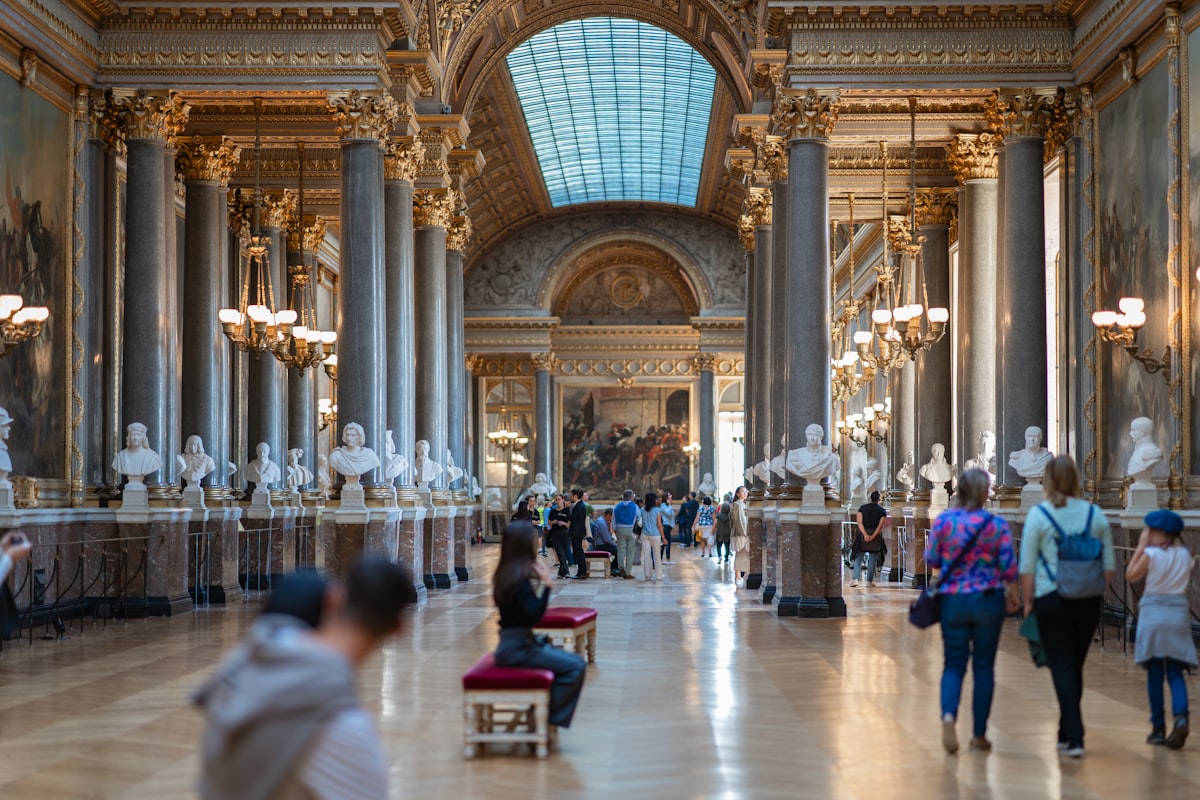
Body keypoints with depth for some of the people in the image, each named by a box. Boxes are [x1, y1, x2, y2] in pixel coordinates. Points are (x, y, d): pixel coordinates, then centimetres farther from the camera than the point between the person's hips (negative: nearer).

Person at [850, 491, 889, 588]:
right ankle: (869, 581, 6)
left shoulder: (862, 507, 3)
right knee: (872, 559, 7)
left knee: (858, 557, 6)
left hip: (863, 535, 0)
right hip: (876, 536, 0)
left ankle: (855, 579, -6)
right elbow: (880, 526, -10)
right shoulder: (882, 510, 1)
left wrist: (865, 535, -14)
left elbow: (859, 522, -8)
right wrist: (872, 537, -15)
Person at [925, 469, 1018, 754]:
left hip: (952, 600, 1)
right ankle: (979, 734, 15)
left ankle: (948, 715, -18)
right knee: (984, 666, 10)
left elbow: (931, 560, 2)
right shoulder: (997, 525, -8)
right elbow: (1009, 568, -6)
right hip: (988, 602, -1)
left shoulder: (943, 521, -5)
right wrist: (1012, 597, 10)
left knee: (954, 664, 9)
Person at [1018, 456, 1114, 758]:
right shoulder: (1095, 515, 4)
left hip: (1052, 599, -3)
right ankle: (1066, 733, 27)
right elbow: (1108, 565, 7)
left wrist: (1028, 601, 3)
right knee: (1075, 667, 16)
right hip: (1089, 601, 3)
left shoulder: (1039, 515, -6)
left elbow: (1027, 566, -6)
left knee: (1062, 668, 0)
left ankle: (1075, 737, -8)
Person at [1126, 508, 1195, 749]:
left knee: (1154, 673, 6)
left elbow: (1130, 576, 0)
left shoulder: (1151, 554, -9)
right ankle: (1180, 717, -19)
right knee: (1175, 673, 5)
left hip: (1153, 613, -3)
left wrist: (1140, 546, 3)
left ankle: (1158, 727, 9)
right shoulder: (1185, 555, 2)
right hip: (1179, 613, 3)